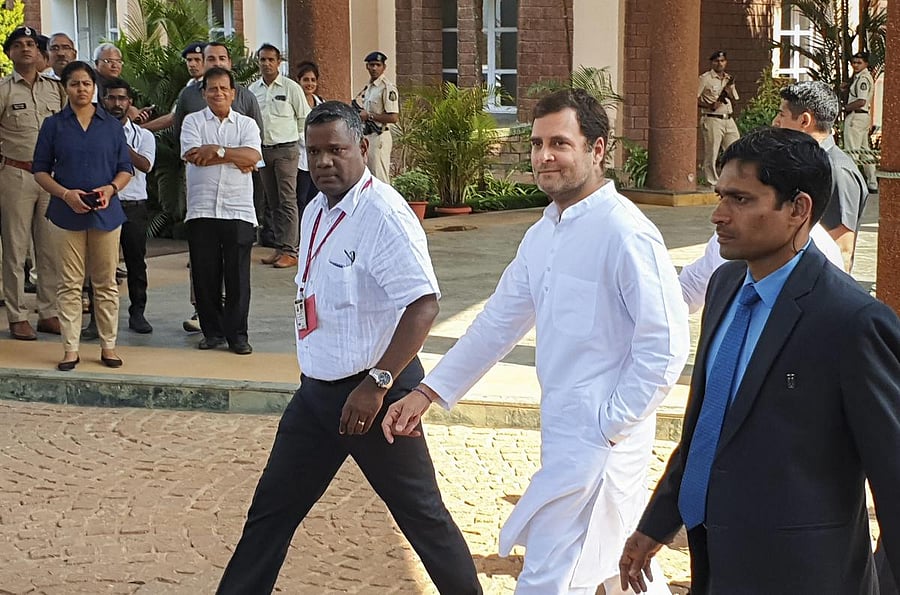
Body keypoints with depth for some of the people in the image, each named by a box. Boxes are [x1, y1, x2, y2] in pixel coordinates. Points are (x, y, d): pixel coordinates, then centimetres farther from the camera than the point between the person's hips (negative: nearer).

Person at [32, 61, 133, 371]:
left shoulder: (112, 125, 7)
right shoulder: (53, 125, 3)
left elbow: (125, 169, 8)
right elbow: (40, 170, 2)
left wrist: (111, 188, -12)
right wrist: (66, 194, -14)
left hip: (106, 212, 1)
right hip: (67, 213, -1)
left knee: (106, 283, 6)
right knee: (70, 284, 2)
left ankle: (108, 345, 14)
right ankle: (70, 348, 8)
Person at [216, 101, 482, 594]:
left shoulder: (384, 216, -20)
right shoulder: (316, 211, 8)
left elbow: (423, 304, -27)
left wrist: (376, 386, -29)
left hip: (375, 391, -8)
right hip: (317, 390, 8)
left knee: (419, 510, 5)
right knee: (272, 507, 13)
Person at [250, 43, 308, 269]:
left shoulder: (291, 88, -3)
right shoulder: (253, 90, 9)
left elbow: (304, 117, 2)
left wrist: (293, 137, 4)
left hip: (285, 149, -5)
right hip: (263, 149, 5)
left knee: (287, 201, -8)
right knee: (272, 202, 9)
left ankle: (290, 251, -9)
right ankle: (279, 247, 16)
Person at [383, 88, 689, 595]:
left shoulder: (625, 233, -17)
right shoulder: (543, 234, 9)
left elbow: (666, 343, -19)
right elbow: (500, 320, 15)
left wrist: (609, 426, -16)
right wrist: (428, 392, 12)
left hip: (601, 439, -8)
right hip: (564, 433, 8)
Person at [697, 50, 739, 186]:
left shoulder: (729, 79, 17)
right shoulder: (705, 78, -2)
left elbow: (734, 101, 20)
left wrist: (729, 88, 2)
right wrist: (710, 106, -19)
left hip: (729, 120, 6)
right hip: (712, 120, -6)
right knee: (711, 155, -5)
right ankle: (712, 184, 1)